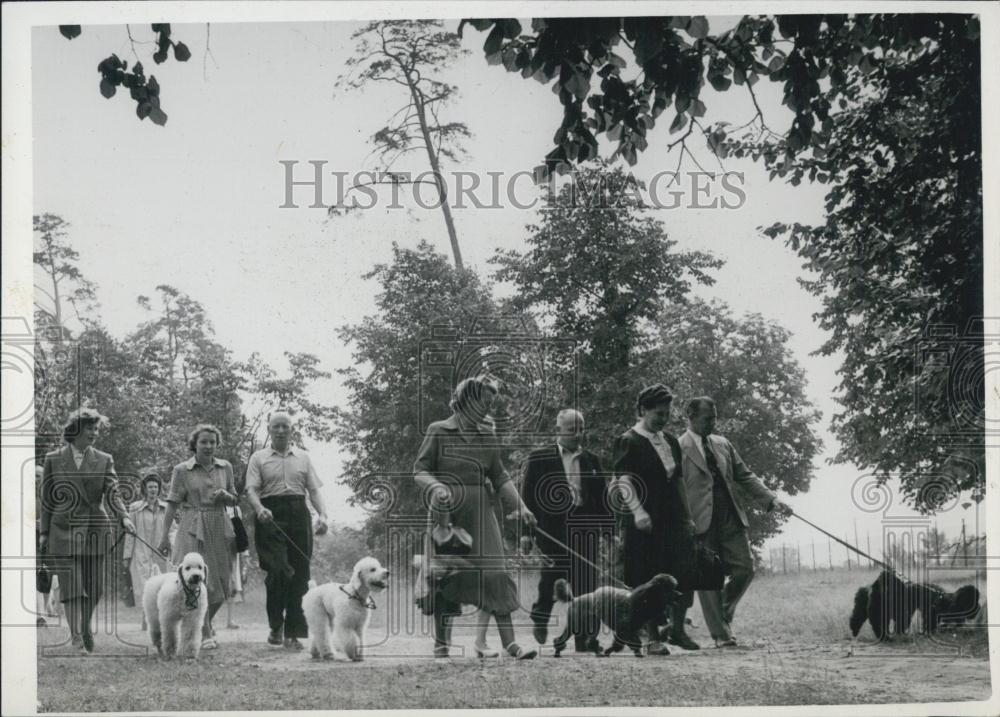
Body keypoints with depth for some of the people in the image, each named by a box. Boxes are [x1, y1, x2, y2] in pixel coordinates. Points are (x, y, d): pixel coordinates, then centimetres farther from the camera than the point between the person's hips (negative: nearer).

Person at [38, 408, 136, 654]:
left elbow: (112, 494, -1)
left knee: (95, 587, 4)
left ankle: (85, 628, 27)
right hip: (64, 530, -2)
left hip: (95, 531, 2)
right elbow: (47, 499, 7)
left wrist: (124, 517, -19)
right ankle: (77, 639, -12)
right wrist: (44, 532, 3)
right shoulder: (53, 460, 4)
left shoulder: (104, 460, 7)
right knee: (72, 587, -9)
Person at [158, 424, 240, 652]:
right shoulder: (182, 470, -1)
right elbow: (172, 503, -1)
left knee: (221, 584, 3)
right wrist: (164, 535, -5)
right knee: (201, 582, -10)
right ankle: (205, 635, -4)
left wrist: (225, 495, -6)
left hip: (219, 529, 4)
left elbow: (234, 500, 17)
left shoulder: (225, 467, 10)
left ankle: (203, 624, 26)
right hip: (193, 530, -4)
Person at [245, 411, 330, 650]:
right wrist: (260, 510, -22)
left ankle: (292, 633, 3)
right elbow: (251, 489, -1)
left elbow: (314, 489, 12)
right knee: (278, 570, -17)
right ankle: (276, 625, -1)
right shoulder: (259, 458, 10)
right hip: (271, 518, -3)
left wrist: (323, 515, -5)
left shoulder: (303, 458, 18)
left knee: (299, 575, -1)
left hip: (299, 515, 3)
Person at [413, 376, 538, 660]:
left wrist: (519, 505, 4)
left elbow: (499, 476, 15)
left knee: (493, 573, -5)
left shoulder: (487, 435, 11)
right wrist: (436, 488, -22)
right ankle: (441, 643, 7)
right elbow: (419, 469, -2)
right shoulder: (439, 432, -2)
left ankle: (509, 642, -8)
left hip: (479, 513, 4)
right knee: (445, 577, -2)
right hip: (447, 513, -4)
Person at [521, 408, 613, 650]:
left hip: (585, 530, 3)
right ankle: (540, 618, 31)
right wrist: (529, 531, -6)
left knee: (586, 588, -1)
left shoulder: (591, 460, 14)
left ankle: (585, 640, 3)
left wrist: (607, 530, 8)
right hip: (552, 528, -3)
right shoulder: (539, 458, 3)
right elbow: (528, 497, 1)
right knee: (551, 579, 2)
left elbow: (602, 498, 15)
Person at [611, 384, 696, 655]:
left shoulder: (670, 441, 16)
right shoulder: (629, 442, -5)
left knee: (684, 572, -5)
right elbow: (622, 481, -13)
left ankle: (677, 627, 10)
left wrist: (687, 516, 17)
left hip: (674, 519, 6)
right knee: (647, 581, -2)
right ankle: (653, 638, 4)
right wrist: (638, 512, -22)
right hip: (645, 522, -6)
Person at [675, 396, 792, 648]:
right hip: (700, 523, -6)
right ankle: (720, 634, 5)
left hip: (730, 520, 6)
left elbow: (745, 476, 17)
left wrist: (771, 500, 5)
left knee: (744, 569, -1)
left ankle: (723, 612, 23)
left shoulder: (723, 445, 17)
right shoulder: (678, 448, -3)